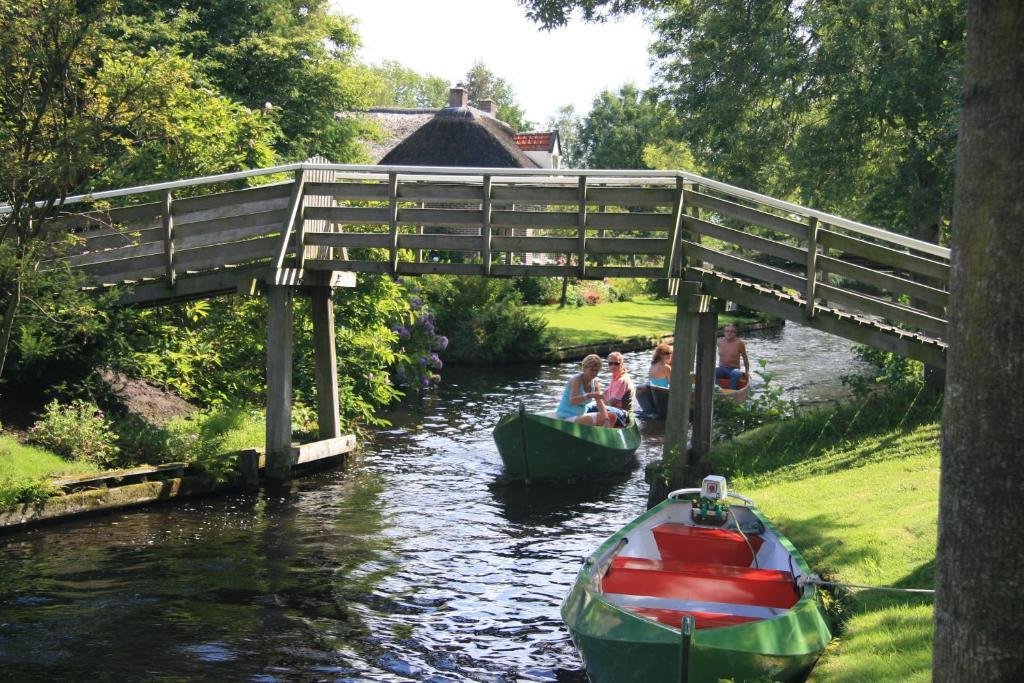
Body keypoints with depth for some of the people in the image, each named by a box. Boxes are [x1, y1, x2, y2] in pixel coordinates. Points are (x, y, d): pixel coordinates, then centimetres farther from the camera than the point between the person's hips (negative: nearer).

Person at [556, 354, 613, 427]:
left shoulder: (595, 383, 4)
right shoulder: (577, 380, -18)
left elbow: (600, 404, -4)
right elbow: (572, 401, -35)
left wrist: (606, 420, -21)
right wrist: (590, 395, -50)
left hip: (581, 416, 9)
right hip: (566, 417, -9)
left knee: (611, 417, 5)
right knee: (589, 420, -38)